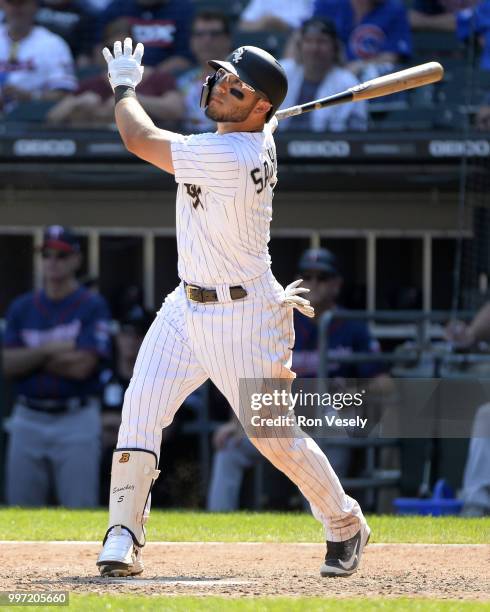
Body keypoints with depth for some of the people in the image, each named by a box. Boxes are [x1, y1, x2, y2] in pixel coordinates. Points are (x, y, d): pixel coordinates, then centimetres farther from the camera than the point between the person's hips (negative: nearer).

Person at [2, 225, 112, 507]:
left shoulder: (92, 306, -2)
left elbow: (82, 366, -13)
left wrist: (31, 356, -3)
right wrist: (49, 350, -13)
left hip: (77, 420, -4)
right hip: (28, 419, 4)